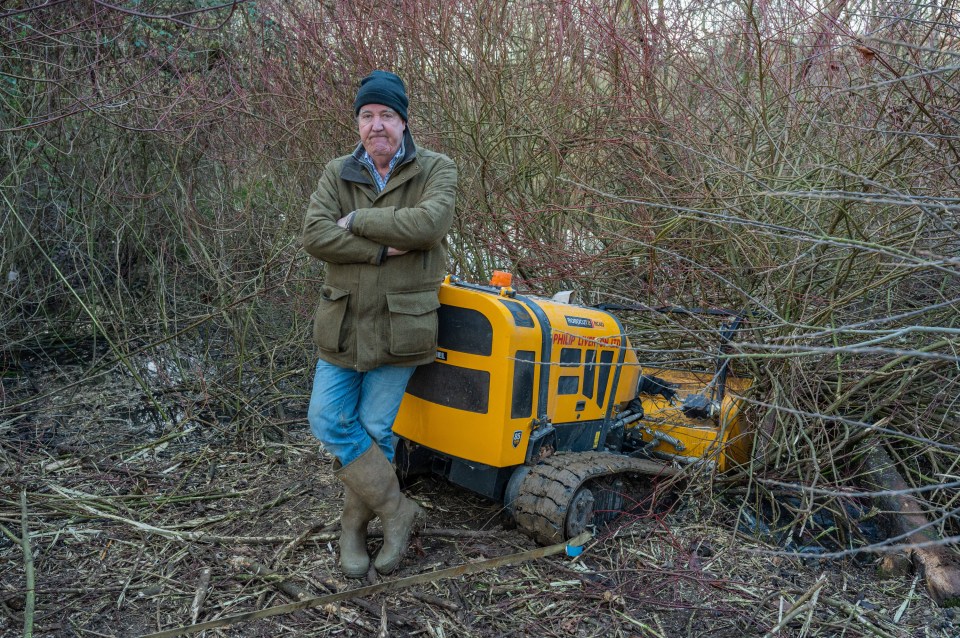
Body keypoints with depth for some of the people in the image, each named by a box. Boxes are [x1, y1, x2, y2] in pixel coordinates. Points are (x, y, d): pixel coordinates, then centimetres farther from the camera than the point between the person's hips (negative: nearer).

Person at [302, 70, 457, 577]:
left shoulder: (436, 170, -2)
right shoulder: (337, 174, 5)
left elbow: (429, 223, -23)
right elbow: (314, 236, -10)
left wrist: (357, 220, -15)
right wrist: (382, 249, -20)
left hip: (399, 324, -3)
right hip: (343, 321, 4)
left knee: (373, 430, 3)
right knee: (328, 420, 0)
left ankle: (355, 524, 26)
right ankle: (396, 509, 15)